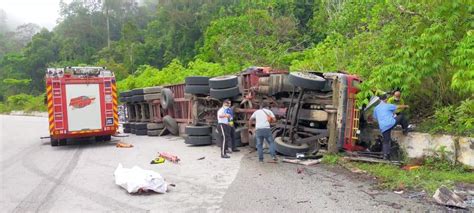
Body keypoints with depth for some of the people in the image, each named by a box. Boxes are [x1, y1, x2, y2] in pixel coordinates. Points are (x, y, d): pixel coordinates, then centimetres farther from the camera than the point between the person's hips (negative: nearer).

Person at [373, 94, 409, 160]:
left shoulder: (376, 108, 15)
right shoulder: (388, 105, 3)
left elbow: (375, 118, 26)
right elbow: (399, 107, 12)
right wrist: (406, 106, 31)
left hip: (383, 127, 4)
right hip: (391, 123, -4)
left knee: (386, 141, 13)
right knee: (401, 116, 21)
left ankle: (385, 155, 1)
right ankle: (405, 130, 32)